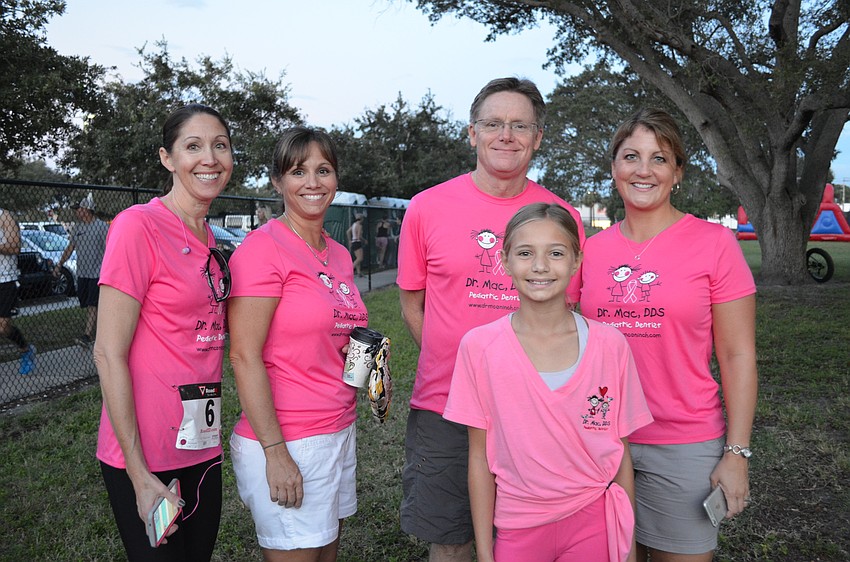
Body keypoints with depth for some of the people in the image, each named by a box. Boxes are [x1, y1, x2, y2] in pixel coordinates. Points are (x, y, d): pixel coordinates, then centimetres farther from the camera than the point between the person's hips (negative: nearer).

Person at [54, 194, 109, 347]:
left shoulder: (102, 226, -9)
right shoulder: (78, 227, 12)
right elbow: (70, 248, 19)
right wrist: (60, 264, 12)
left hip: (97, 273, -7)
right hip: (82, 273, 7)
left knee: (93, 305, -10)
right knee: (87, 306, 10)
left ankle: (87, 335, -13)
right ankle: (91, 333, 19)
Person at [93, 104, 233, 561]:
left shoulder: (208, 241, 8)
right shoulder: (139, 226, -14)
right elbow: (108, 353, -15)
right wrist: (140, 476, -15)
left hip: (203, 444, 7)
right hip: (145, 455, -7)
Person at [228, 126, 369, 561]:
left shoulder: (340, 255, 9)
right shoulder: (263, 246, -13)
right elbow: (244, 356, -17)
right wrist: (275, 452, -18)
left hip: (340, 432, 8)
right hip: (284, 442, -7)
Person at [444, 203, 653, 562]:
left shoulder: (611, 346, -8)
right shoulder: (479, 346, -10)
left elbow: (621, 453, 0)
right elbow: (480, 457, -4)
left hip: (594, 525, 1)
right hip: (516, 529, 0)